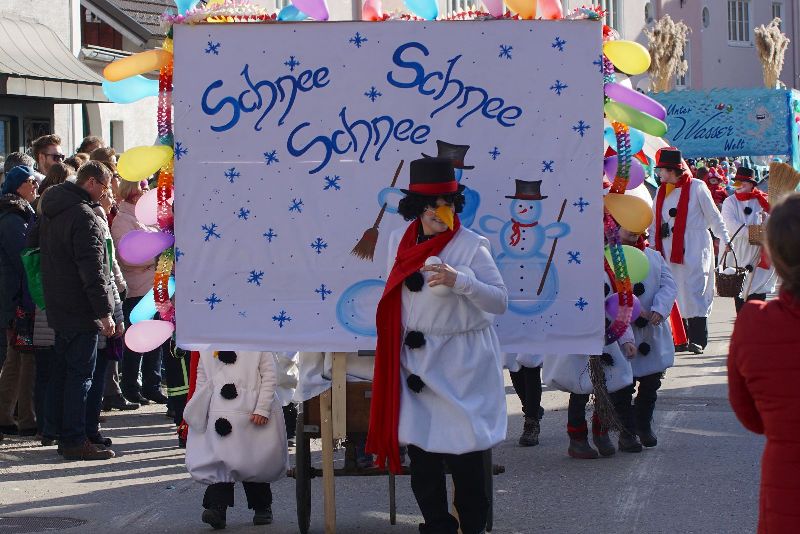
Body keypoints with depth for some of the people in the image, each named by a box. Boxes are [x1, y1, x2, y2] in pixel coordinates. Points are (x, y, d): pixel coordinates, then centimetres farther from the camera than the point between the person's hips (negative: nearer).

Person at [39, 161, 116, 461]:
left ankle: (57, 429, 25)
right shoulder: (83, 216, -18)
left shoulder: (51, 212, 12)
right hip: (81, 312, -9)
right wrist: (105, 312, -19)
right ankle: (74, 441, -4)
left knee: (61, 370, 17)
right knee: (80, 374, -5)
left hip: (58, 309, 9)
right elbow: (92, 269, -22)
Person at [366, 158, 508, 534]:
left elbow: (500, 302, -13)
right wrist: (396, 345, 20)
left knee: (463, 452, -4)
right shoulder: (399, 241, 5)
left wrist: (459, 281, -27)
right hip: (415, 359, 5)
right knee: (421, 450, 8)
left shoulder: (471, 245, -10)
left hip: (462, 361, -5)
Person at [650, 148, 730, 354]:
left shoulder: (697, 187, -3)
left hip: (695, 249, -5)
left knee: (695, 292, -9)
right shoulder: (661, 191, 13)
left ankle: (698, 340, -9)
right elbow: (655, 223, 18)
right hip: (670, 250, 5)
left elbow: (713, 216, 2)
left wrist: (725, 239, 1)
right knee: (677, 294, 2)